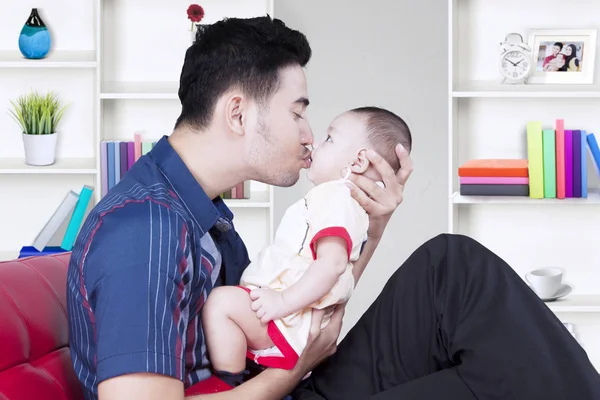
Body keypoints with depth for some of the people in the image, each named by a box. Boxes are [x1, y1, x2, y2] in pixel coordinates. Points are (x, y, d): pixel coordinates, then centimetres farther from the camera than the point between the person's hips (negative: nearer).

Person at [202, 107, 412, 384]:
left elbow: (332, 262, -29)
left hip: (290, 327, -12)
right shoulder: (337, 198, 21)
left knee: (222, 301, -26)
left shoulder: (336, 198, -14)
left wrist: (284, 301, -30)